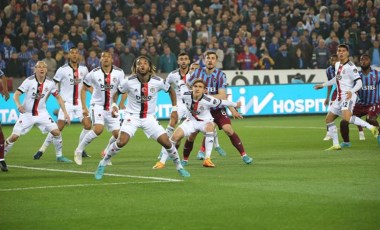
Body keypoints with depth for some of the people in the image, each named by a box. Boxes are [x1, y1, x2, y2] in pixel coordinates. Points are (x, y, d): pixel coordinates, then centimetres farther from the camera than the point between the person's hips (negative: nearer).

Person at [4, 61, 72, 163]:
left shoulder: (50, 83, -5)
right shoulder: (29, 81, -15)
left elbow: (58, 98, 6)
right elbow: (16, 94, -18)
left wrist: (65, 113, -1)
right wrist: (18, 105, -39)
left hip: (42, 113, 3)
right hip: (27, 113, -3)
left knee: (56, 132, -11)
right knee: (14, 136, -10)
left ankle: (59, 156, 8)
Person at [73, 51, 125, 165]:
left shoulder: (119, 73, -6)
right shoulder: (94, 73, -8)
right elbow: (83, 89, 4)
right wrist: (84, 107, -1)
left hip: (112, 107, 3)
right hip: (97, 105, -3)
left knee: (117, 134, -3)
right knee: (98, 129, -25)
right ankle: (79, 150, -10)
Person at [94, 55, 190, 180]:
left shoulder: (158, 81, -10)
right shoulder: (129, 81, -12)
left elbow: (171, 90, 9)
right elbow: (117, 92, 5)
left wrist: (175, 109, 6)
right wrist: (114, 104, -13)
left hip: (149, 117, 2)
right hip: (132, 116, -2)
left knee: (166, 142, -6)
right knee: (121, 142, -22)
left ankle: (179, 167, 18)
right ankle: (102, 164, -3)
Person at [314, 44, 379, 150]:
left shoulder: (350, 66, -13)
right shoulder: (337, 65, 13)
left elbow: (359, 83, -19)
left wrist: (351, 91, -37)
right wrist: (323, 85, 39)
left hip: (348, 96, -9)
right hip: (339, 97, 9)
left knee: (346, 117, -33)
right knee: (329, 119, 10)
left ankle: (371, 127, -28)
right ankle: (336, 145, 17)